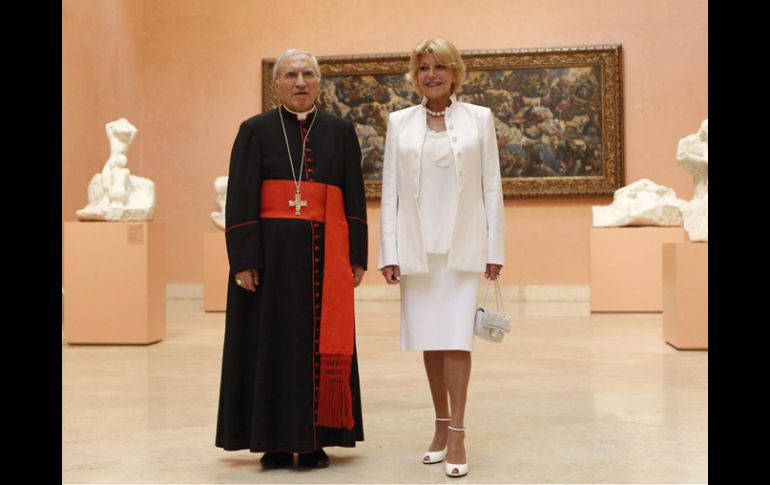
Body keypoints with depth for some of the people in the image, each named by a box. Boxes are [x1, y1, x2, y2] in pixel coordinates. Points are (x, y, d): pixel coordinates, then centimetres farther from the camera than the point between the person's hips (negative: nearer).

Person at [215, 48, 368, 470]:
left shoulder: (340, 132, 9)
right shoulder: (255, 131, 3)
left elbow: (355, 198, 8)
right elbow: (240, 200, -3)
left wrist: (357, 258, 1)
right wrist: (243, 260, -11)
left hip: (324, 256, 2)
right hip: (271, 252, -2)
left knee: (322, 346, 4)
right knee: (273, 344, 3)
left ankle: (314, 440, 15)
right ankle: (275, 441, 13)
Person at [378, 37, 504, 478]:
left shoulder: (479, 118, 4)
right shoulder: (400, 122, 7)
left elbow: (492, 186, 3)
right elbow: (390, 189, 5)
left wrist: (495, 248, -1)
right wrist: (389, 252, 0)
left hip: (462, 245, -2)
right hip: (416, 246, 2)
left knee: (456, 339, -8)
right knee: (429, 340, 8)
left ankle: (457, 435, -3)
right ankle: (441, 427, 21)